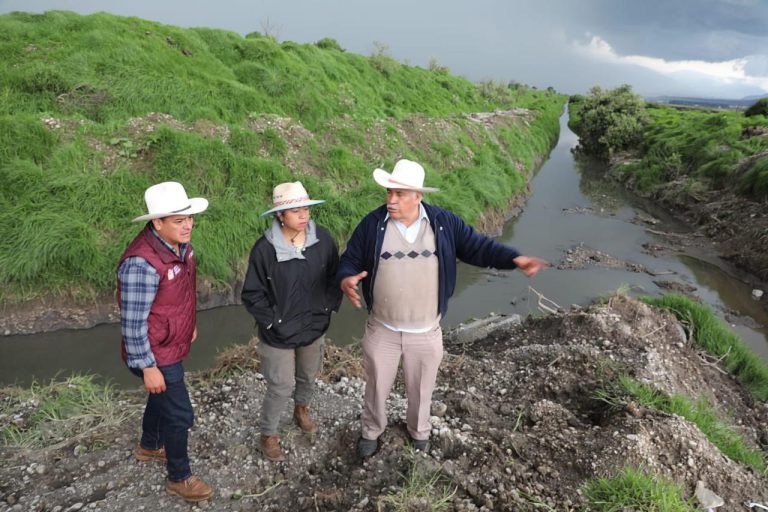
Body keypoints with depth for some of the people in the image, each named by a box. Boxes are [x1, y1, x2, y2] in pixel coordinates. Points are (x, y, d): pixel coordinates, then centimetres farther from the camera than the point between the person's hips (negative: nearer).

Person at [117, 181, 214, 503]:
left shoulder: (179, 244, -7)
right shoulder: (142, 263, -33)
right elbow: (132, 324, -27)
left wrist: (189, 324, 20)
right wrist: (148, 368, -20)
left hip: (173, 344, 8)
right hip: (157, 354, -8)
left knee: (162, 398, 29)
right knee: (179, 415, 5)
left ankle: (148, 446, 55)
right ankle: (179, 478, 29)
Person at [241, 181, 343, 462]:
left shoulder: (323, 239, -12)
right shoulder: (264, 249, -21)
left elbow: (335, 276, 2)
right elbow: (251, 294, -12)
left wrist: (329, 307, -2)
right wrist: (271, 322, -14)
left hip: (315, 327, 4)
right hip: (279, 334, -4)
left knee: (308, 378, 25)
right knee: (281, 388, 7)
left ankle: (301, 409, 56)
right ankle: (268, 435, 33)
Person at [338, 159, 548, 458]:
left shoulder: (444, 223, -10)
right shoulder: (372, 224, -11)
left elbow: (476, 247, -5)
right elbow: (350, 261, -5)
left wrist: (514, 259, -20)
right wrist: (346, 280, -29)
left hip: (426, 333, 1)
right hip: (382, 331, 0)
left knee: (421, 389, 22)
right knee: (376, 387, 19)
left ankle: (418, 431, 53)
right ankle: (371, 431, 48)